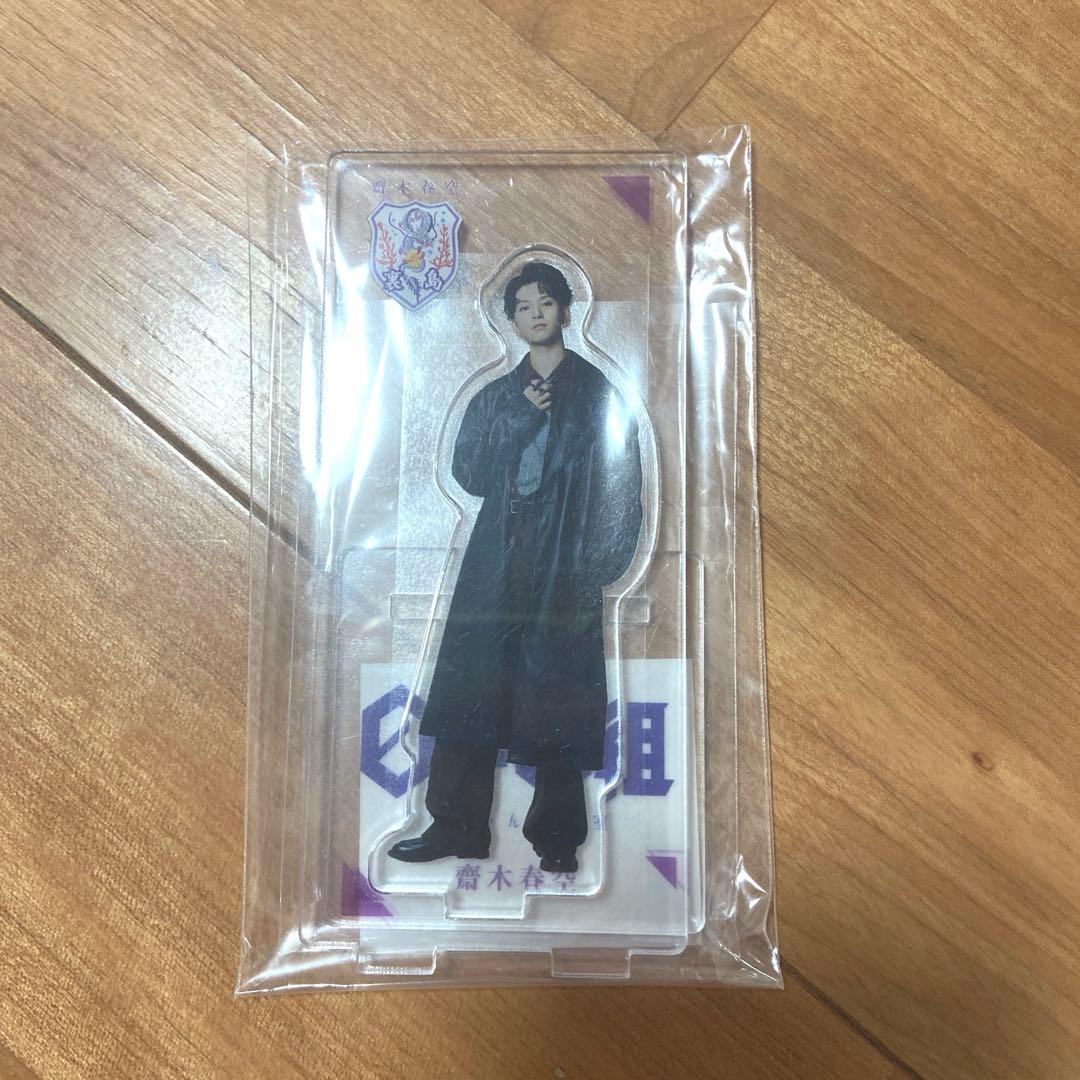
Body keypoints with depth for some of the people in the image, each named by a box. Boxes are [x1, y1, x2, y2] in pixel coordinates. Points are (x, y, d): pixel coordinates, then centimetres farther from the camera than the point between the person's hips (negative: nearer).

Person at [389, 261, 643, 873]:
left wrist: (601, 564, -8)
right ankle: (457, 827, 8)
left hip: (566, 568, -3)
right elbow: (468, 473, 7)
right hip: (498, 563, 3)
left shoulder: (597, 392, 8)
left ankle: (557, 836, 12)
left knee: (557, 698, -1)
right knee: (472, 690, -1)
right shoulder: (497, 395, 18)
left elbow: (621, 485, 2)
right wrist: (520, 417, -4)